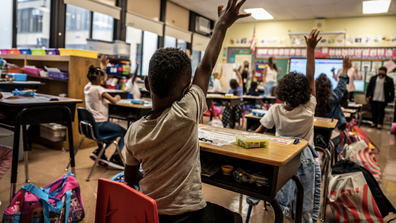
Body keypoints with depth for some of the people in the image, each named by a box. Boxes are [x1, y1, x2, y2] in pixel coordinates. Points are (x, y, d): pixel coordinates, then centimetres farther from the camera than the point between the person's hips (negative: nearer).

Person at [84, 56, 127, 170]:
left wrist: (102, 67, 29)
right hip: (100, 123, -10)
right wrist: (117, 98, 9)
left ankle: (99, 152, 23)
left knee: (114, 133, 28)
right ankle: (115, 157, -2)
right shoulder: (99, 89, -17)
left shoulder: (87, 87, 7)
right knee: (125, 133, -4)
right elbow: (113, 101, -12)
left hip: (91, 123, 10)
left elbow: (96, 75, 26)